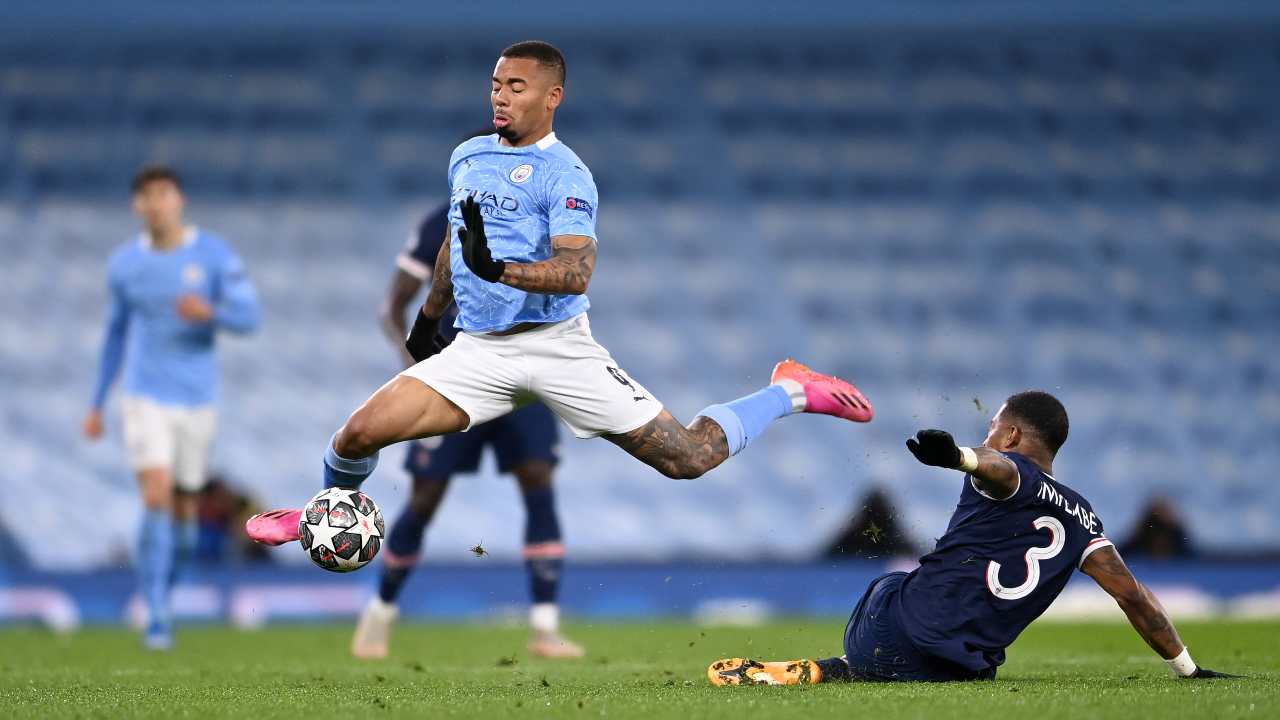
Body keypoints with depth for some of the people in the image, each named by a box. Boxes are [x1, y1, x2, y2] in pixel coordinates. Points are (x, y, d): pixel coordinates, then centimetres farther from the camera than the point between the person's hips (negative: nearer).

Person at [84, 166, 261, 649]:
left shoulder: (214, 255, -4)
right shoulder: (124, 264, 1)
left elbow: (250, 318, -8)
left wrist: (210, 312, -31)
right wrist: (97, 404, 15)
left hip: (197, 400, 1)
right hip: (146, 400, -1)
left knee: (183, 508, 11)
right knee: (156, 500, -18)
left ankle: (161, 596, 36)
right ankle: (156, 622, -17)